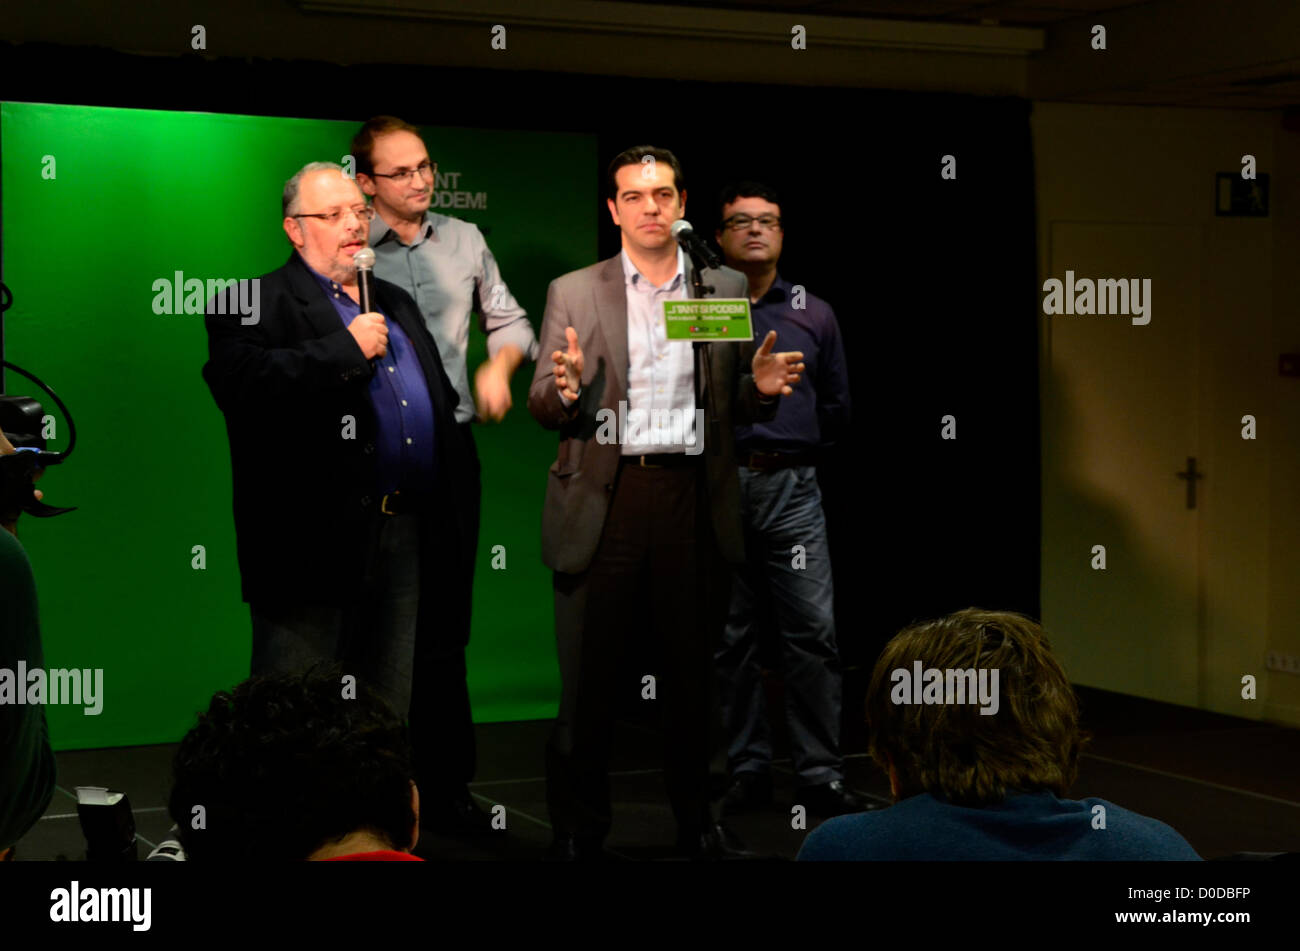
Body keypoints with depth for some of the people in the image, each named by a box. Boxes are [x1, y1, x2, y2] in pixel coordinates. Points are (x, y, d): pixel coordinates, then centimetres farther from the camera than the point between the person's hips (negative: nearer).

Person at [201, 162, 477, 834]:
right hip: (313, 542, -7)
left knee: (389, 715, 15)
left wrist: (455, 509, 16)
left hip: (407, 541, 7)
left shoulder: (397, 304, 21)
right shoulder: (255, 305, -4)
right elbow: (240, 384, -24)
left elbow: (444, 407, 26)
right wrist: (346, 349, -19)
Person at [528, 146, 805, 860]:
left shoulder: (728, 289, 11)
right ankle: (576, 828, 14)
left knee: (693, 671, 10)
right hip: (603, 500, -1)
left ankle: (696, 820, 24)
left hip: (693, 499, 2)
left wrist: (761, 387, -8)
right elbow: (541, 408, 4)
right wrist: (565, 389, -19)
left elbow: (734, 406, 14)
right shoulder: (572, 294, 6)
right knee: (589, 675, 1)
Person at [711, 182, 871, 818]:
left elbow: (836, 407, 19)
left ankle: (820, 776, 1)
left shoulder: (813, 314, 13)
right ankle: (747, 771, 13)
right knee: (729, 638, 4)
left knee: (813, 633, -4)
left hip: (792, 488, 1)